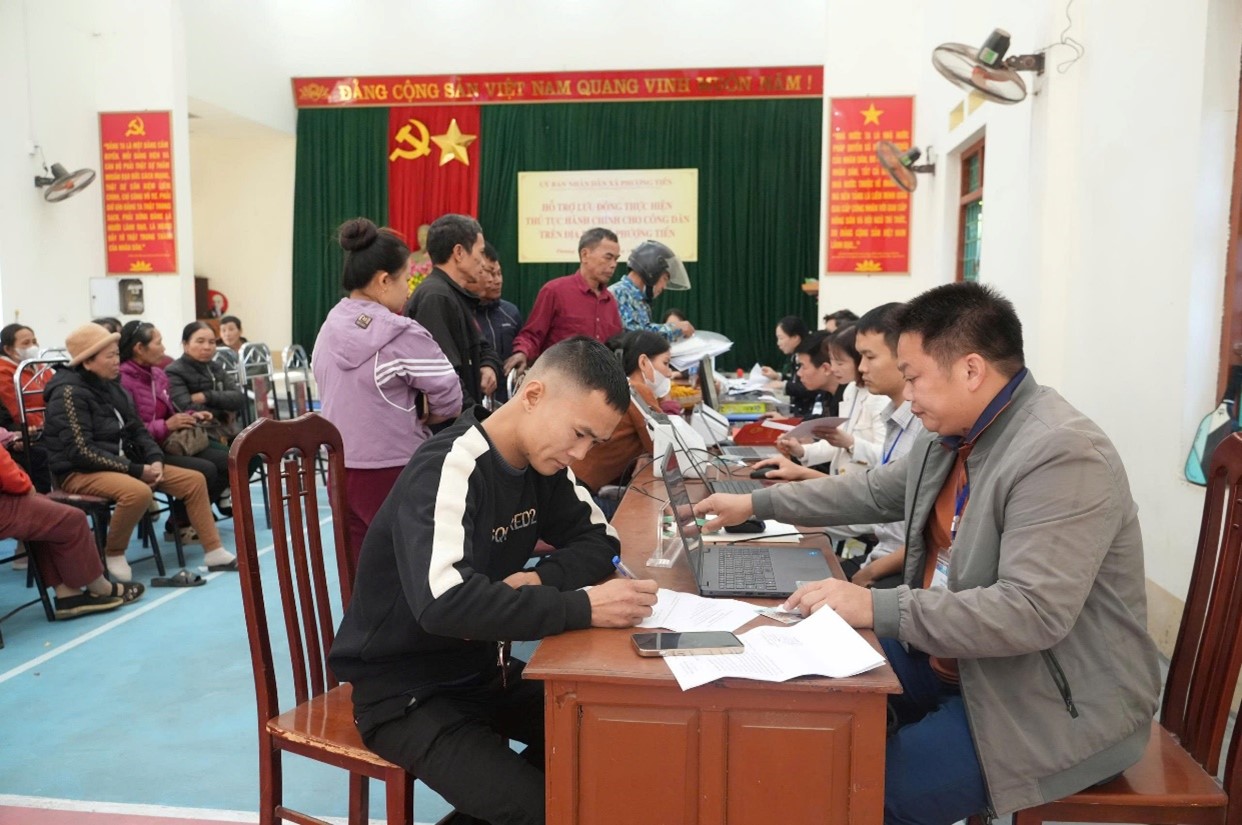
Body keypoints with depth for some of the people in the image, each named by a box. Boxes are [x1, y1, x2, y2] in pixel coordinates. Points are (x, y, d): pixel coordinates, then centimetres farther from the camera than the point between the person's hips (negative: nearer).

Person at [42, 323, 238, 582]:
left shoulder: (112, 387, 10)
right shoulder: (69, 392, -15)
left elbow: (136, 430, 14)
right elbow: (81, 452, -22)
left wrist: (155, 460, -6)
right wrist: (136, 470, -21)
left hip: (121, 464, 9)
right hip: (80, 472, -9)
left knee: (194, 480, -3)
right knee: (138, 491, -38)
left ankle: (214, 552, -2)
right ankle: (113, 554, -12)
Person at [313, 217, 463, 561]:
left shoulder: (328, 330, 6)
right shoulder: (401, 335, -17)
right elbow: (450, 401, -13)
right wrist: (418, 416, 5)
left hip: (342, 471, 7)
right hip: (395, 476, -7)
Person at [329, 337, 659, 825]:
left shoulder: (540, 461, -2)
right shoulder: (449, 468, -26)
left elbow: (597, 541, 5)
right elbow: (444, 603, -39)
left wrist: (538, 579, -15)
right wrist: (583, 607, -39)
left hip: (481, 668, 8)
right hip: (404, 690, -8)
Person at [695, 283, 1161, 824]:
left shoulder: (1062, 455, -26)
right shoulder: (952, 434, 2)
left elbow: (1033, 612, -32)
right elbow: (875, 491, 17)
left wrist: (878, 608, -33)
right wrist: (757, 504, 17)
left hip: (1060, 704, -8)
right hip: (956, 658, 8)